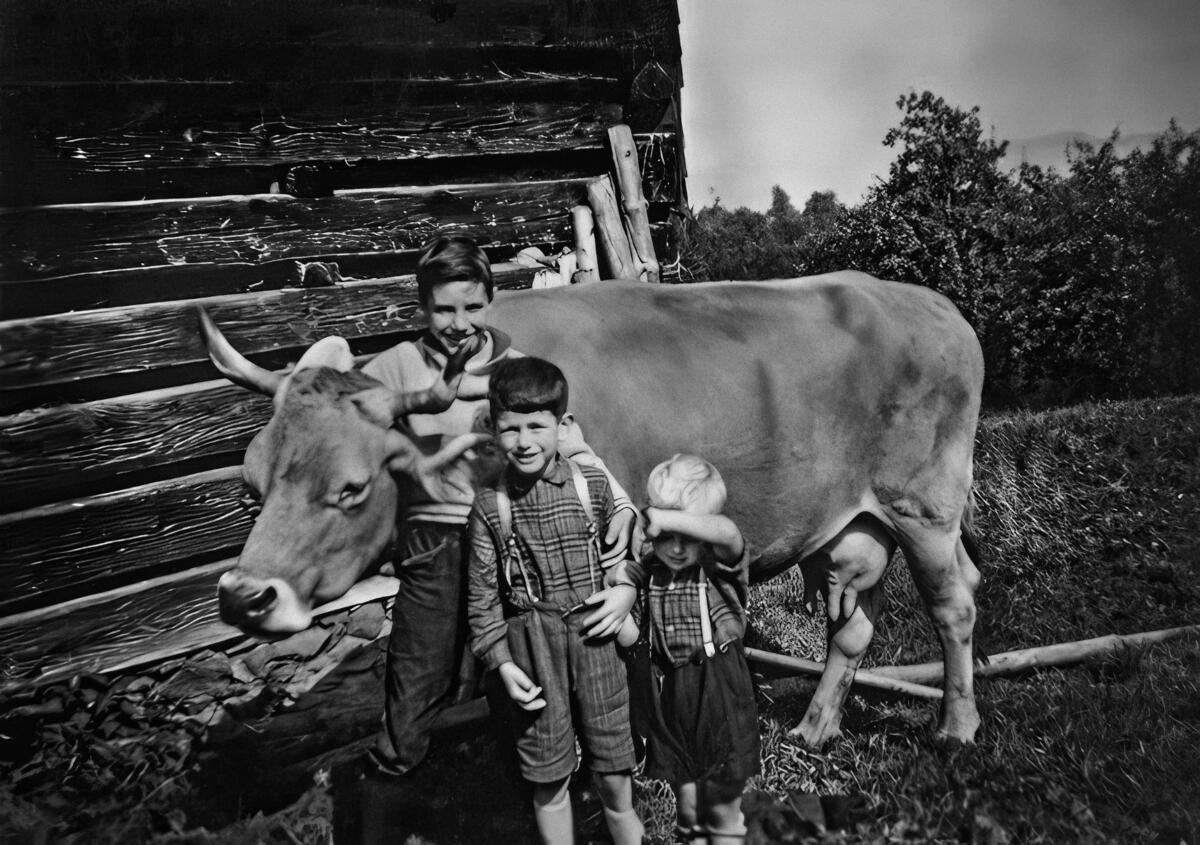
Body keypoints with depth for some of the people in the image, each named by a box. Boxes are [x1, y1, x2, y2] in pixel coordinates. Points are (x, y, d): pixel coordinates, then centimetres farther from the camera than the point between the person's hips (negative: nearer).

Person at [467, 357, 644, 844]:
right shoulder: (489, 506, -5)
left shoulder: (592, 485, -3)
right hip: (531, 645, 0)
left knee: (613, 773, 11)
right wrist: (503, 663, -6)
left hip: (594, 635, 1)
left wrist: (627, 591, -8)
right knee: (548, 782, 12)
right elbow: (483, 595, 0)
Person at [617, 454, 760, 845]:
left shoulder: (721, 564, -14)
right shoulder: (647, 572, -1)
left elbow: (728, 533, -38)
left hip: (719, 692, -3)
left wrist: (666, 518, -36)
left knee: (723, 805, 11)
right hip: (669, 694, 4)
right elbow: (629, 636, 1)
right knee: (687, 803, 17)